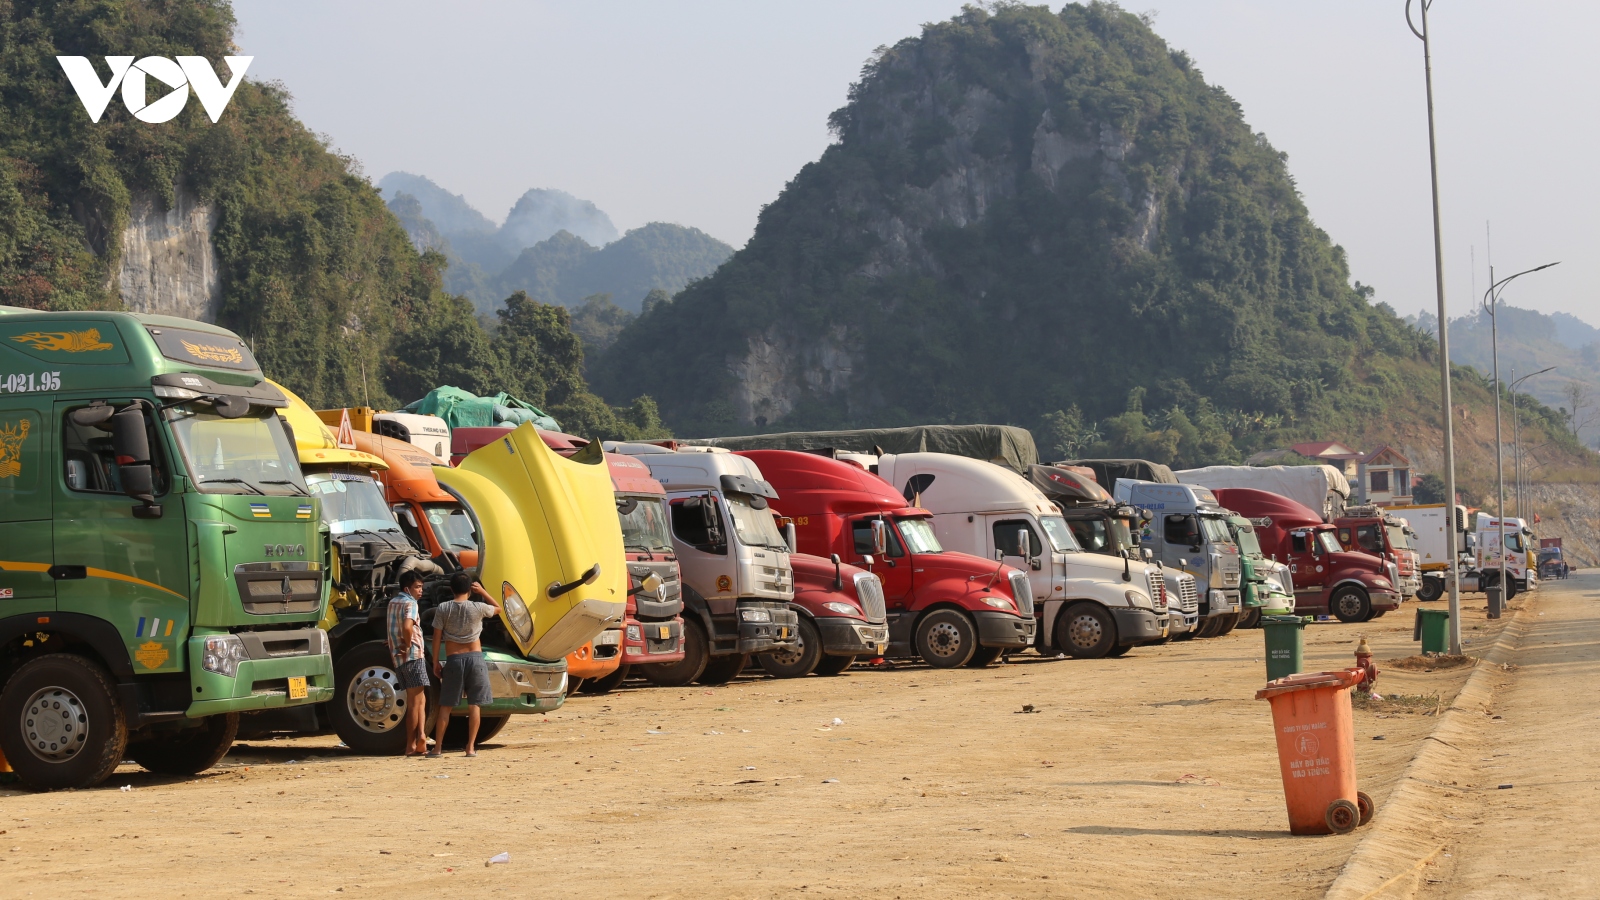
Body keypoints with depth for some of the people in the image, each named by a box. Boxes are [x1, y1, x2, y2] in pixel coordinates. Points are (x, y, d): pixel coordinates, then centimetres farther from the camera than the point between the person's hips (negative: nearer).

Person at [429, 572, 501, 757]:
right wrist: (482, 591, 15)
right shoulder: (478, 608, -4)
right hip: (475, 658, 0)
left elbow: (437, 637, -2)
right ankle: (471, 747, 2)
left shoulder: (443, 609, -3)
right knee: (475, 704, 4)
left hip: (453, 660, 0)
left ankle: (437, 747, 7)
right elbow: (498, 608, 16)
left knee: (445, 706, 7)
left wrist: (436, 662, 6)